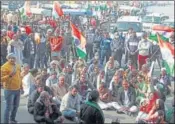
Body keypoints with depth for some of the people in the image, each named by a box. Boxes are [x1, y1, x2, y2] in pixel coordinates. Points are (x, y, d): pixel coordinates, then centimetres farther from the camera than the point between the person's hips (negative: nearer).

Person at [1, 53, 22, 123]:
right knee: (9, 107, -6)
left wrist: (21, 86, 21)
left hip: (17, 90, 8)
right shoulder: (4, 67, -13)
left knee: (16, 106, 17)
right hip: (9, 90, -7)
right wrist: (10, 75, -30)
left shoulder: (17, 66, 10)